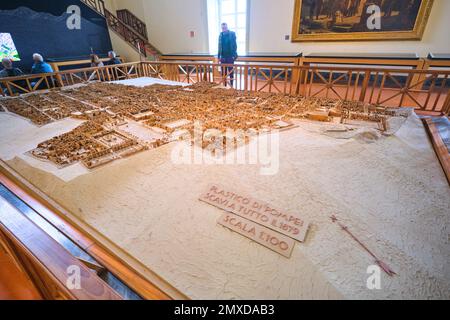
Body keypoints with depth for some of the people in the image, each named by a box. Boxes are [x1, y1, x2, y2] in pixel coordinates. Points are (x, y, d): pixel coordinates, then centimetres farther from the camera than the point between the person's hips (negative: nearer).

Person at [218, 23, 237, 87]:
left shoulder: (232, 34, -4)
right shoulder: (221, 35, 7)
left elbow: (234, 45, -6)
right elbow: (220, 46, 11)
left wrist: (234, 55, -14)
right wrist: (219, 56, 8)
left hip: (230, 56, -4)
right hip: (223, 57, 4)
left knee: (231, 72, 3)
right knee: (223, 72, 8)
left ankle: (231, 85, 12)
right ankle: (224, 85, 17)